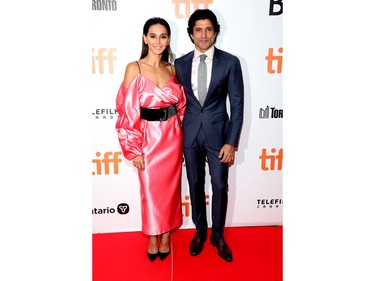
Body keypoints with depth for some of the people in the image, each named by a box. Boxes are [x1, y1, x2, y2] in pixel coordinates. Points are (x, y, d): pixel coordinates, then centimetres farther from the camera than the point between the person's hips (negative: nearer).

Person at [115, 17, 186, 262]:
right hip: (147, 137, -3)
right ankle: (152, 236, 34)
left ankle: (166, 235, 35)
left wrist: (179, 133, 6)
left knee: (170, 186, 13)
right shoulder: (134, 68, -7)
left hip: (172, 136, 3)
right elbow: (128, 111, -10)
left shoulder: (172, 69, 4)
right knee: (150, 189, 10)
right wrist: (134, 149, -10)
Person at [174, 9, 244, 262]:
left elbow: (237, 105, -6)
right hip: (189, 134, 2)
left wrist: (232, 142, -11)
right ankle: (200, 231, 35)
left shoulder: (230, 62, -5)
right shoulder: (180, 63, 3)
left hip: (218, 133, -2)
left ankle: (218, 235, 30)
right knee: (196, 185, 13)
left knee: (220, 187, 8)